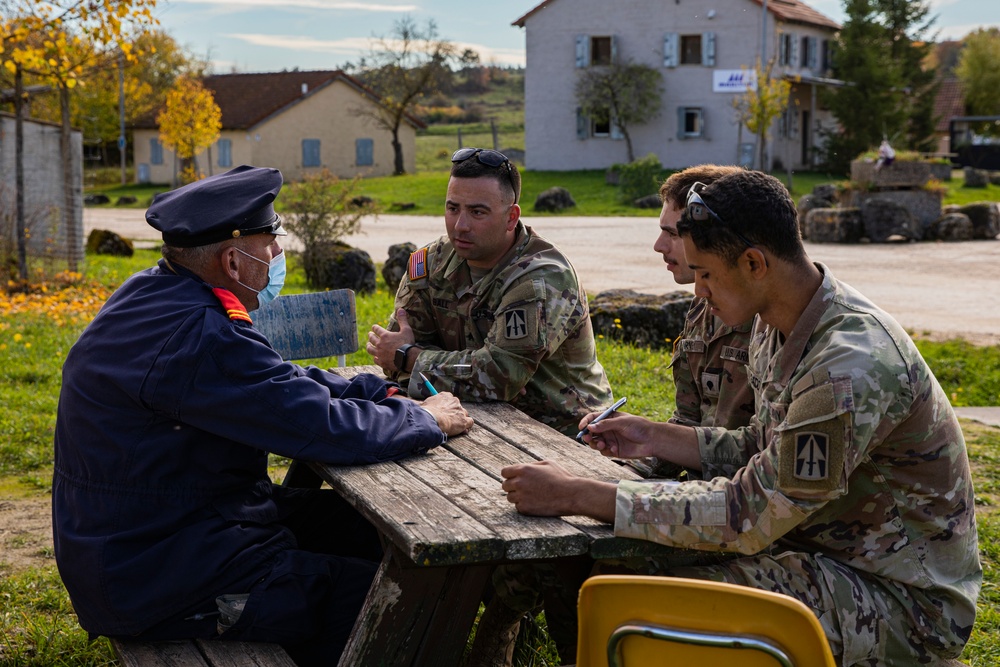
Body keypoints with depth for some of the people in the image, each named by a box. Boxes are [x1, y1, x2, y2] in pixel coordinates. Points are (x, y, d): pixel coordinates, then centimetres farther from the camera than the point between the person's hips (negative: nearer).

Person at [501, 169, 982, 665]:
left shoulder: (852, 367, -30)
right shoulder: (777, 327, 1)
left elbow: (748, 516, -29)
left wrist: (576, 496, -27)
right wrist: (654, 438, 3)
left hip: (905, 600, -9)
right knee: (613, 569, 1)